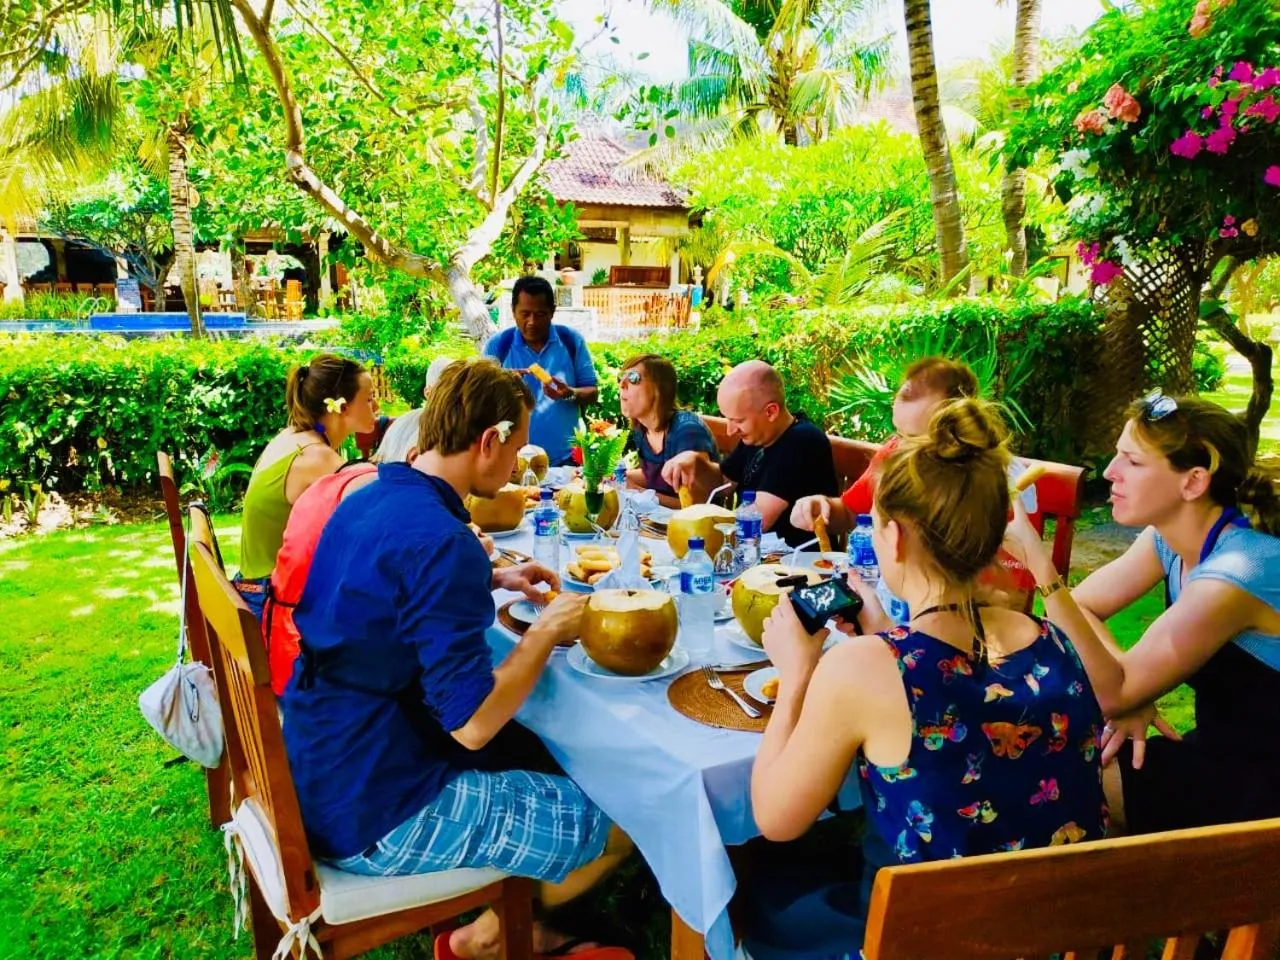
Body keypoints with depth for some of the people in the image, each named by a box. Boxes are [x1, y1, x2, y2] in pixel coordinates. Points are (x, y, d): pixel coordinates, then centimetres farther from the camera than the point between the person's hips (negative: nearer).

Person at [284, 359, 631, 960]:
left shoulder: (369, 500, 2)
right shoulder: (441, 539, -27)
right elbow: (471, 723, -28)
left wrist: (493, 579, 11)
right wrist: (550, 628, -13)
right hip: (371, 814, -9)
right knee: (622, 824, 1)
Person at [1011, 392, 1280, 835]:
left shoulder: (1235, 575, -31)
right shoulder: (1173, 535, -5)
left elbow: (1112, 694, -30)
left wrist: (1039, 566, -36)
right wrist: (1129, 689, -17)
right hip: (1223, 750, 7)